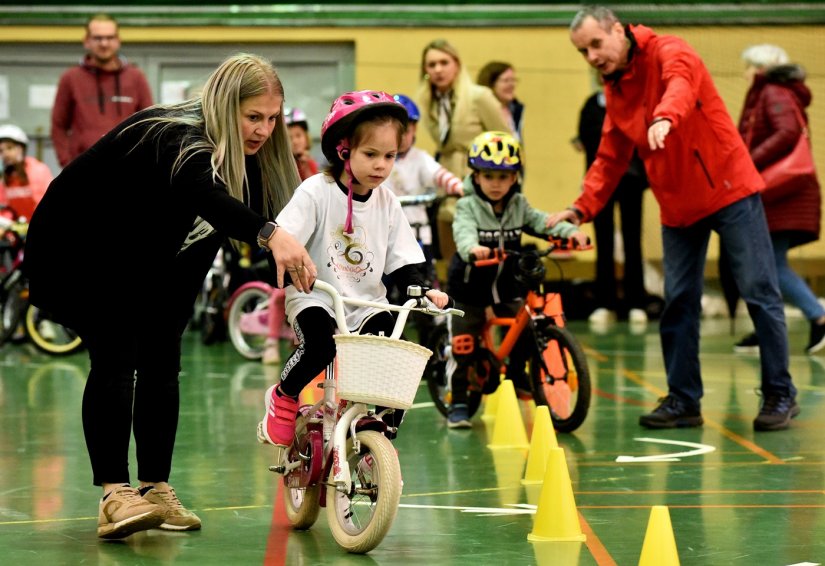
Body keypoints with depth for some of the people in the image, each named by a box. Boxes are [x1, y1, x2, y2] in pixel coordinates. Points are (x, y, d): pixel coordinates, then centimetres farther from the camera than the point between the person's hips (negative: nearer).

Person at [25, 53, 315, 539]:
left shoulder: (241, 159, -6)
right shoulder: (178, 140, -34)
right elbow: (205, 197, -54)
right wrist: (271, 235, -70)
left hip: (143, 257, 8)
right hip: (76, 248, -8)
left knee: (161, 358, 0)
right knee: (116, 356, -20)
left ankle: (156, 490, 4)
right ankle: (115, 495, -23)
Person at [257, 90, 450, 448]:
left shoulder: (386, 202, 5)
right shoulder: (316, 191, -9)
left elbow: (403, 260, 6)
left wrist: (423, 289, -12)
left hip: (367, 303, 4)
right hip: (316, 298, -4)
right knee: (322, 344, -32)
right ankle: (283, 396, 1)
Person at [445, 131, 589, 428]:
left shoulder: (519, 206, 3)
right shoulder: (468, 206, -11)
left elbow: (541, 222, -8)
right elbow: (463, 231, -29)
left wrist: (571, 231, -27)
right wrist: (472, 248, -52)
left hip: (508, 285, 3)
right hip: (471, 287, -3)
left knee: (525, 330, -9)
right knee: (463, 346, -4)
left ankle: (516, 372, 19)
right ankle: (458, 403, 8)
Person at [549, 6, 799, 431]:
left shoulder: (668, 52, -12)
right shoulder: (614, 93, 10)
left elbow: (680, 82, -35)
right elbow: (610, 159, 12)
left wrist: (665, 118, -57)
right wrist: (582, 208, -2)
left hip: (729, 191, -7)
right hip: (679, 206, 7)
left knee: (759, 293, -4)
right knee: (678, 304, 6)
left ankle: (780, 396, 4)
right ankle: (683, 400, 14)